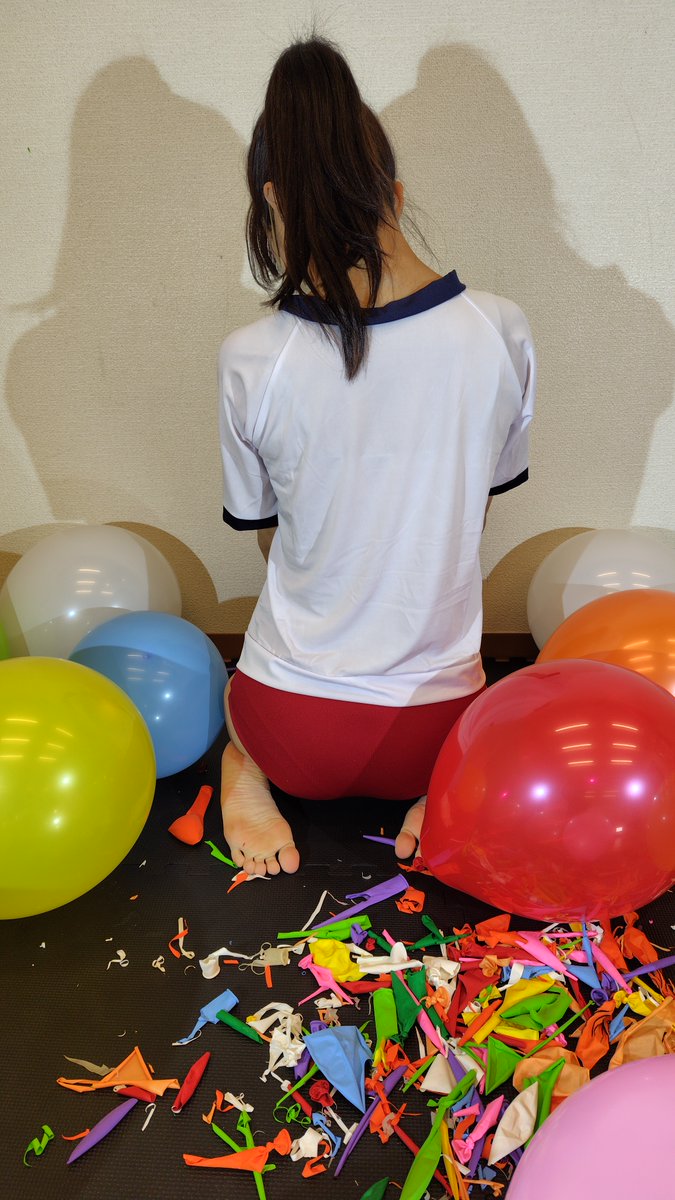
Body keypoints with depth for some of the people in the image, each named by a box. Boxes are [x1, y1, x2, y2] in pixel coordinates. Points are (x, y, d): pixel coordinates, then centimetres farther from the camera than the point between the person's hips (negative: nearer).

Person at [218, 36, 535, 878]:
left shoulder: (251, 361, -18)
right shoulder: (501, 331, -13)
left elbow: (269, 536, -1)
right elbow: (478, 511, 2)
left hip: (296, 730, 0)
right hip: (435, 719, 1)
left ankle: (248, 771, 7)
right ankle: (437, 788, 8)